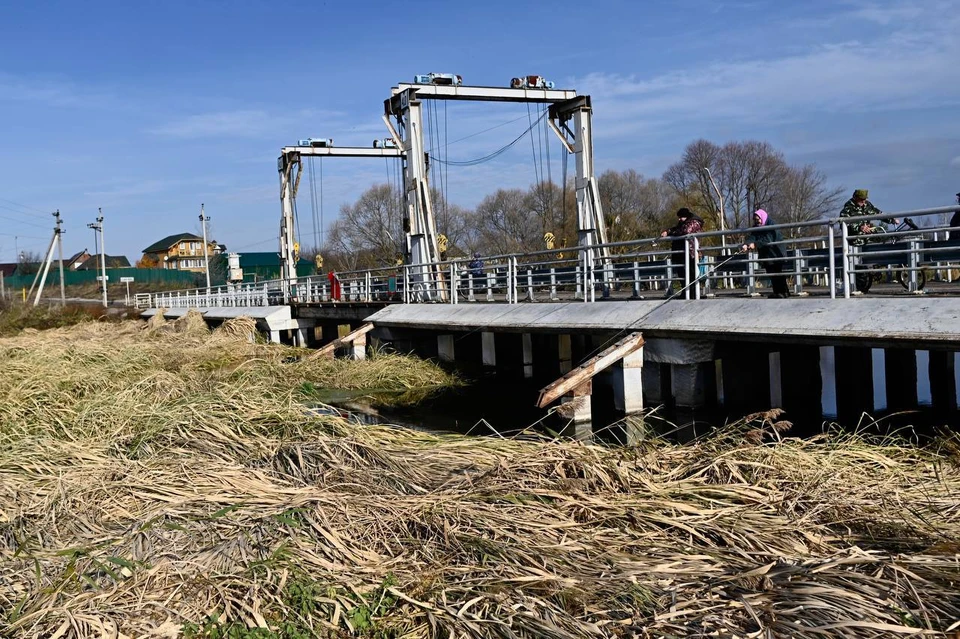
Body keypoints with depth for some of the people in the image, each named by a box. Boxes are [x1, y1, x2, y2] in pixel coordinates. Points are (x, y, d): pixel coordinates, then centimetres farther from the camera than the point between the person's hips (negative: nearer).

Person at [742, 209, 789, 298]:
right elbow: (750, 237, -13)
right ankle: (777, 292, 15)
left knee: (778, 273, -5)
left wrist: (755, 244, -41)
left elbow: (768, 240, -29)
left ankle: (783, 292, 1)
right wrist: (746, 244, -36)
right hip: (765, 255, 6)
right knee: (771, 274, 9)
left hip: (775, 253, -6)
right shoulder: (755, 228, 5)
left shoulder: (771, 226, -15)